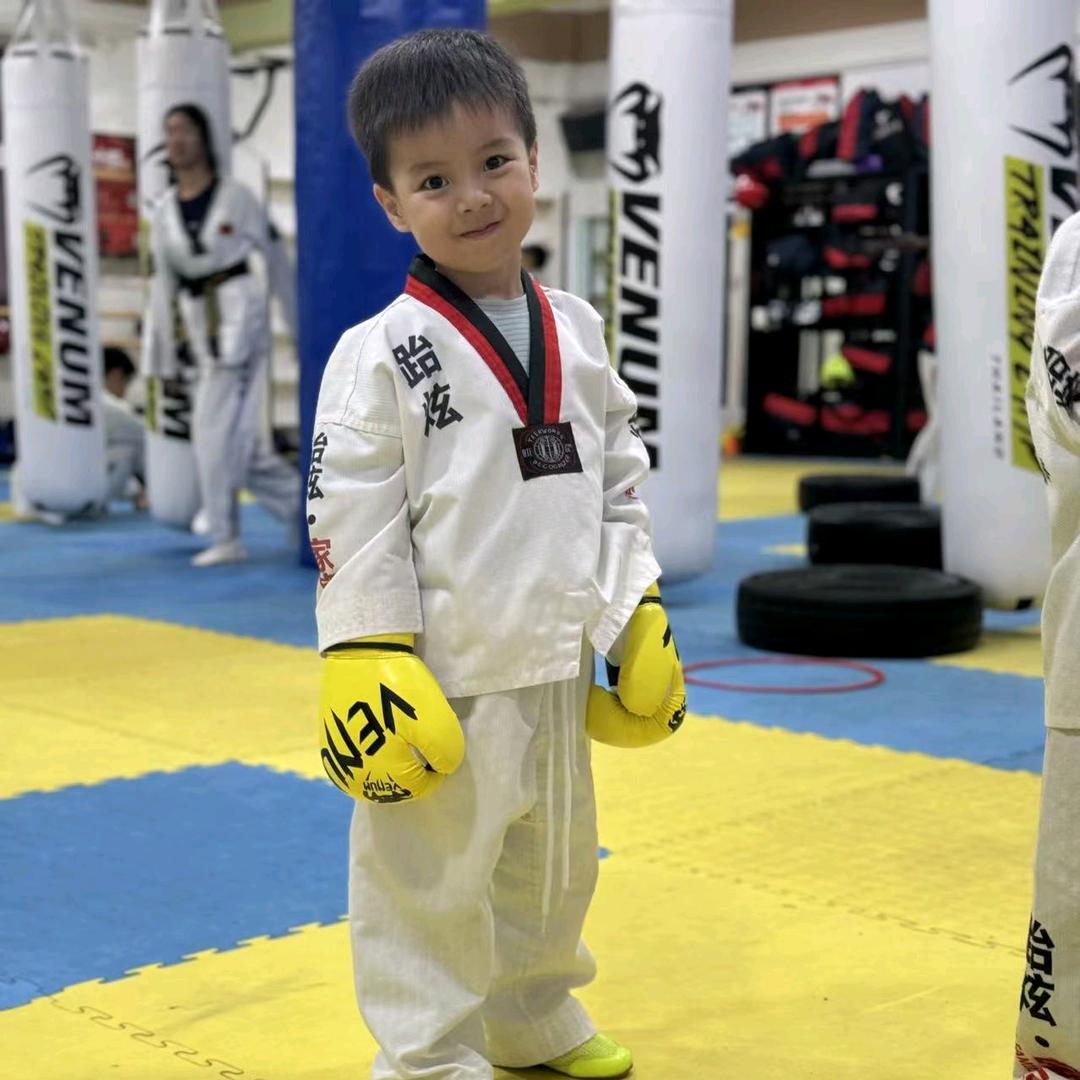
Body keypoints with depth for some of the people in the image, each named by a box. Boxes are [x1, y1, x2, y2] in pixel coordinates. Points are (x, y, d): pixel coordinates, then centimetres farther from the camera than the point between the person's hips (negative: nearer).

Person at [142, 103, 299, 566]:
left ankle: (225, 537, -3)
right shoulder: (164, 211, 10)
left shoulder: (235, 197, -3)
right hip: (200, 323, 6)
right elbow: (163, 284, 12)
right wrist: (162, 357, 10)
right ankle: (305, 505, 24)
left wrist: (302, 325, 3)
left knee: (216, 428, -12)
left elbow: (276, 258, 2)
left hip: (241, 310, -5)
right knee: (240, 441, 7)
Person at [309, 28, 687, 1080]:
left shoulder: (576, 332, 4)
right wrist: (367, 667, -17)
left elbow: (618, 477, 12)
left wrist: (640, 614, 11)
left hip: (558, 676, 6)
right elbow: (350, 520, -14)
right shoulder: (381, 356, -13)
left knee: (552, 870, 22)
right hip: (440, 687, -6)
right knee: (428, 885, 2)